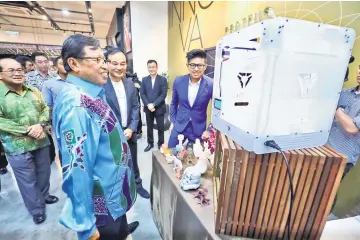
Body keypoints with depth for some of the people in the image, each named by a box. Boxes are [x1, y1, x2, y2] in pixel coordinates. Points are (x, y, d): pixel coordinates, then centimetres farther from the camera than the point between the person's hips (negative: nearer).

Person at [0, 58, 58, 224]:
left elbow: (45, 109, 5)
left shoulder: (33, 91, 6)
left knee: (44, 172, 19)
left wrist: (40, 125, -14)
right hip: (17, 146, -4)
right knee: (28, 179, 10)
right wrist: (27, 130, -18)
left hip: (41, 141, 4)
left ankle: (44, 196, 44)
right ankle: (36, 209, 29)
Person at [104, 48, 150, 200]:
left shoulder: (130, 83, 1)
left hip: (129, 132, 5)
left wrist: (131, 128, -6)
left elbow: (135, 107, 4)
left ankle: (137, 184, 45)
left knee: (133, 162, 22)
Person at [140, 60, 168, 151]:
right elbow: (142, 94, 1)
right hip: (148, 108, 3)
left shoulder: (163, 79, -2)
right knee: (149, 127, 14)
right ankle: (150, 143, 30)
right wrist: (148, 105, -13)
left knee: (160, 127, 6)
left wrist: (154, 104, -18)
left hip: (159, 108, -3)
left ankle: (161, 144, 24)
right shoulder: (144, 80, 7)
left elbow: (163, 94, -10)